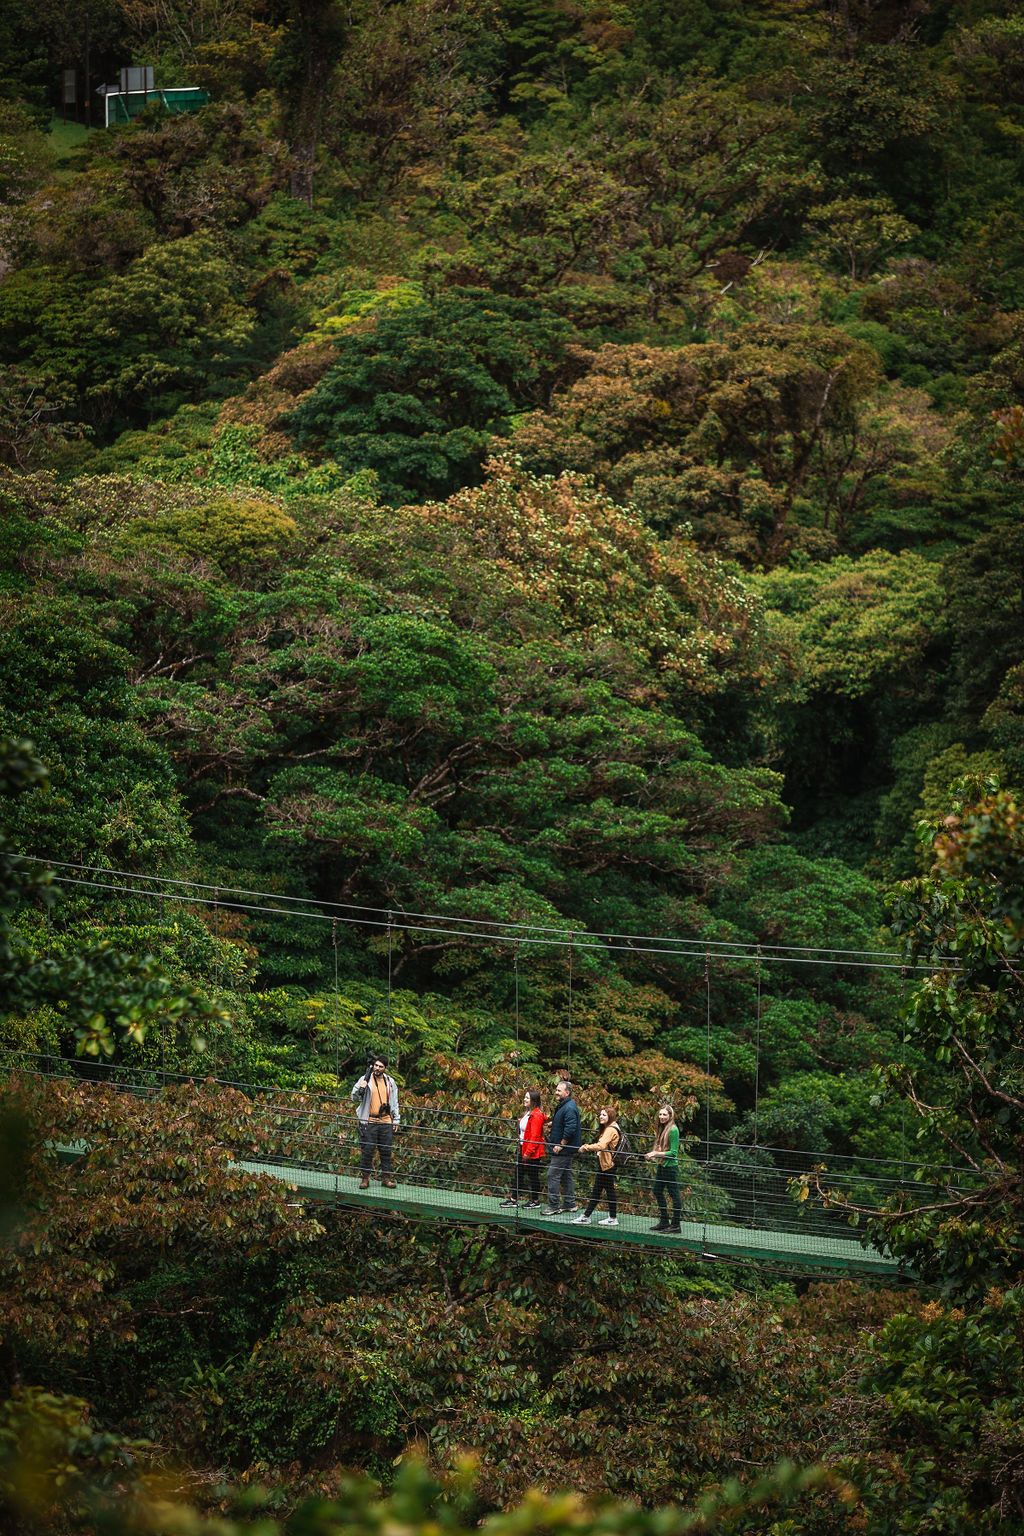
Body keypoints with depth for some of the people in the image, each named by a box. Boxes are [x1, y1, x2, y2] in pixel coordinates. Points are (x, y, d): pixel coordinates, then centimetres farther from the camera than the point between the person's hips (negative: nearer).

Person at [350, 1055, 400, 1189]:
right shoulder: (365, 1079, 0)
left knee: (386, 1151, 5)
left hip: (386, 1122, 3)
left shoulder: (390, 1082, 11)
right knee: (367, 1151, -3)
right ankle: (365, 1178, 5)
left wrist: (395, 1120, 14)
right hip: (369, 1122, -3)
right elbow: (354, 1096, -3)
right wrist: (360, 1089, -24)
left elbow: (394, 1102, 18)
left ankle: (386, 1177, 13)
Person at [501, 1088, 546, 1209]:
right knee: (518, 1174, 13)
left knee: (533, 1176, 2)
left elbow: (535, 1136, -22)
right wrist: (520, 1148, 19)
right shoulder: (528, 1113, 12)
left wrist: (528, 1152, -22)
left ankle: (535, 1201, 13)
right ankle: (513, 1199, 20)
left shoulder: (536, 1115, -19)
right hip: (523, 1149, 10)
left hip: (532, 1153, -10)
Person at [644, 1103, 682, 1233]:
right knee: (657, 1191, 15)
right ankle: (664, 1221, 25)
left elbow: (673, 1152, -16)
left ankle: (675, 1225, 1)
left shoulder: (673, 1129, -14)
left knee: (674, 1195, -3)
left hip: (670, 1166, -10)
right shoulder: (663, 1128, 13)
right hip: (662, 1166, 10)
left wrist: (656, 1154, -17)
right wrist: (652, 1156, 6)